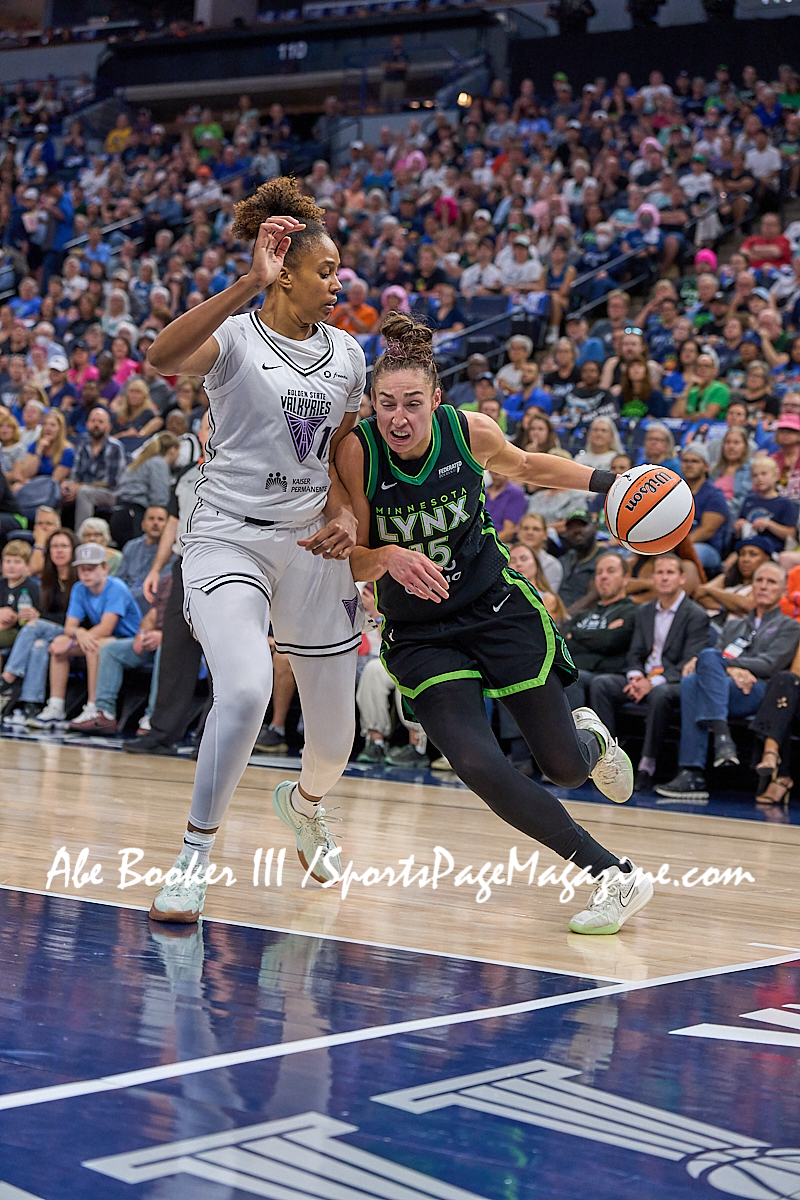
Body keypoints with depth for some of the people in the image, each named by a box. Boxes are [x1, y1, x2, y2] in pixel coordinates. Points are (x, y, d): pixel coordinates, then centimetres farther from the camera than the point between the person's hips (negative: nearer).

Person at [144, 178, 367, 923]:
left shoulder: (346, 354, 9)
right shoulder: (233, 338, -8)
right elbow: (164, 357, -32)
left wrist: (345, 516, 0)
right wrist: (249, 284, -41)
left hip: (311, 548, 5)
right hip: (228, 539, -5)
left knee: (335, 735, 10)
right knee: (245, 690, -30)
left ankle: (304, 802, 47)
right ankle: (193, 860, -13)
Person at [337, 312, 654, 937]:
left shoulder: (470, 431, -13)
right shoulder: (357, 450, -18)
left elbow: (527, 466, 10)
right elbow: (354, 562, -12)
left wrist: (607, 481, -1)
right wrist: (390, 557, -34)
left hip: (497, 604, 1)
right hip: (419, 634, -1)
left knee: (566, 767, 4)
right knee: (479, 766, -22)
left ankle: (591, 736, 45)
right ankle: (616, 877, -9)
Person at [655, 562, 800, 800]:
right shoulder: (733, 626, 34)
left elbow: (769, 665, 0)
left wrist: (723, 661, -7)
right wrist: (731, 669, -5)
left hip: (759, 693, -5)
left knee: (709, 656, -31)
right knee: (691, 681, -33)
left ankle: (721, 736, -46)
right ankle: (692, 774, -43)